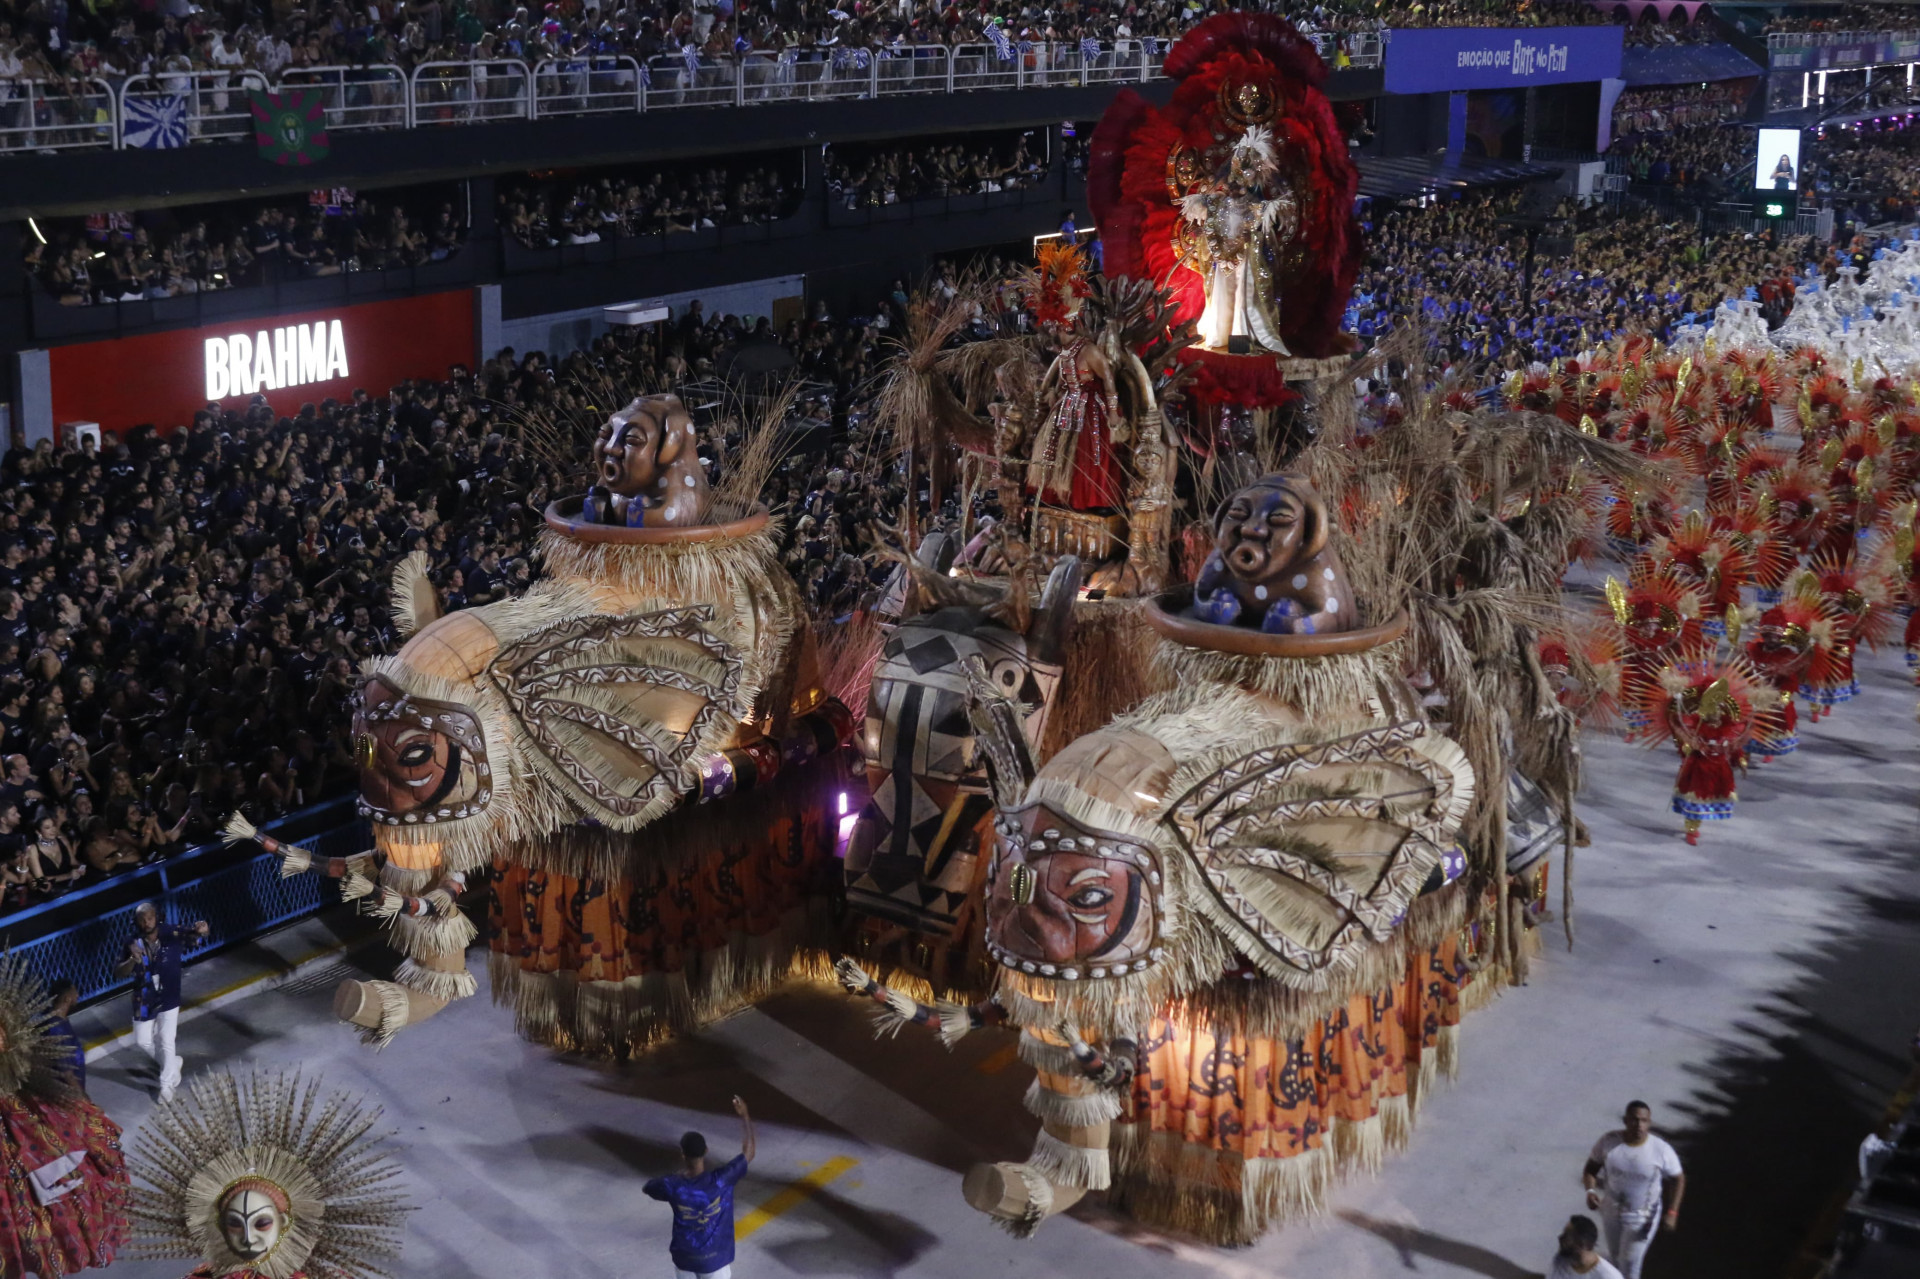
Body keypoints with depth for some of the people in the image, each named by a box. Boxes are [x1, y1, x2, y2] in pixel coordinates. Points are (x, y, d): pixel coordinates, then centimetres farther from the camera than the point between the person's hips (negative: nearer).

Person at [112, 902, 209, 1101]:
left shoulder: (170, 934, -19)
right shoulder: (134, 945, -16)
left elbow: (192, 934, -30)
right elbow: (118, 973, -21)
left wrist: (200, 930, -56)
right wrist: (133, 961, -43)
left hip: (169, 999, -3)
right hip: (144, 1001, 3)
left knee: (166, 1042, -1)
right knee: (143, 1040, 13)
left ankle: (166, 1085, 19)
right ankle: (172, 1063, 40)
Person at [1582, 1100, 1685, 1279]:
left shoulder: (1661, 1150, -25)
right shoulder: (1608, 1142, -20)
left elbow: (1678, 1179, -9)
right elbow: (1591, 1167, -6)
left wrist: (1672, 1212, -13)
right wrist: (1590, 1191, -24)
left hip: (1642, 1217, -3)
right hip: (1611, 1210, 3)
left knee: (1629, 1264, 4)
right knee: (1616, 1255, 24)